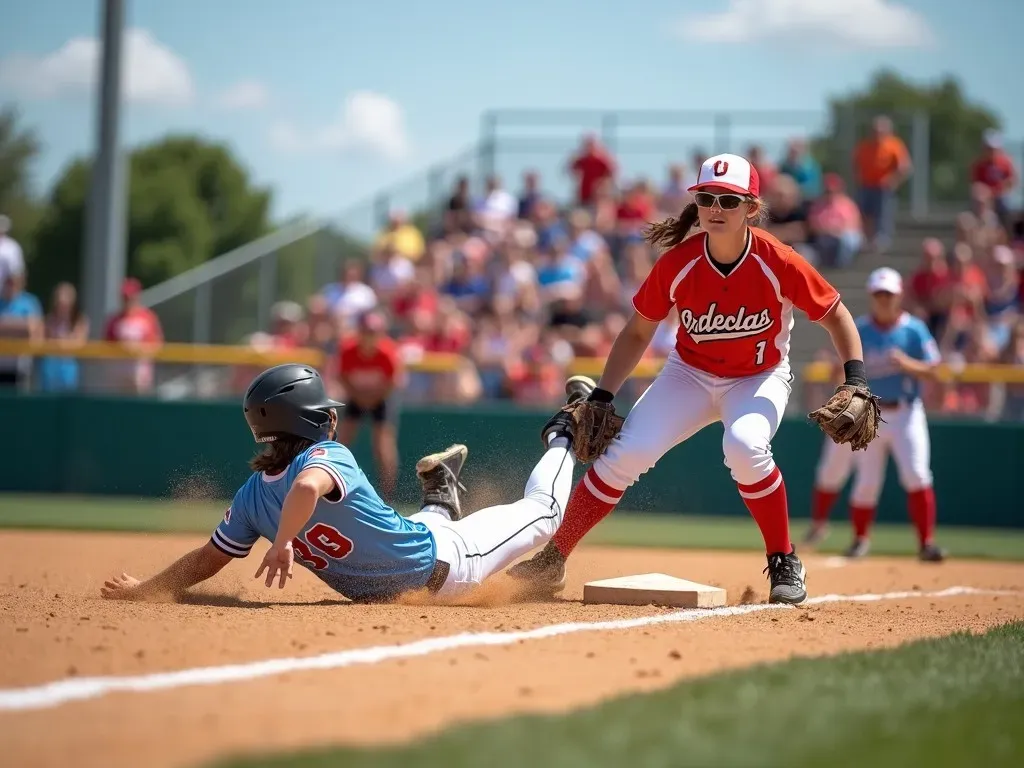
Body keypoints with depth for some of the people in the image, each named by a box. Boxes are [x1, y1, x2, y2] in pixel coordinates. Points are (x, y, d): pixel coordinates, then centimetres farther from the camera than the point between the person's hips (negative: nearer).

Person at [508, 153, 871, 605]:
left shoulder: (778, 264, -24)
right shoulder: (677, 264, -18)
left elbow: (836, 315, -11)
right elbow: (637, 333, -4)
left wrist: (856, 384, -22)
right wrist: (601, 397, -10)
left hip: (760, 378, -2)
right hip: (690, 375, 2)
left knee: (744, 446, -33)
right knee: (627, 453, -16)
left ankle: (784, 564, -13)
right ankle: (551, 559, -4)